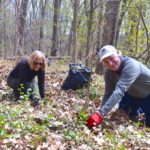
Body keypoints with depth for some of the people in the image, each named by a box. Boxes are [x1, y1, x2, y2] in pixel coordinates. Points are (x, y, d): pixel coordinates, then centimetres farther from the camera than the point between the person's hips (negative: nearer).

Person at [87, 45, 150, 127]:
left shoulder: (130, 66, -41)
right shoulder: (109, 72, -17)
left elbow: (119, 91, -50)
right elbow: (108, 94, -17)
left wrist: (101, 114, -57)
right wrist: (100, 115, -30)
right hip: (133, 95, 6)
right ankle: (139, 110, 31)